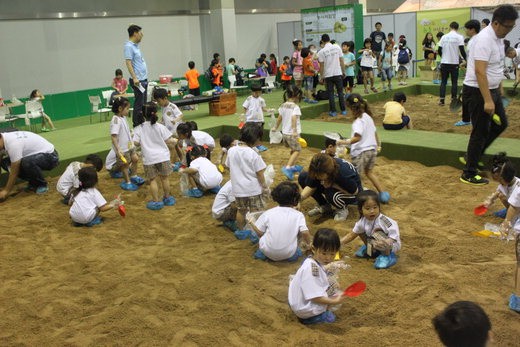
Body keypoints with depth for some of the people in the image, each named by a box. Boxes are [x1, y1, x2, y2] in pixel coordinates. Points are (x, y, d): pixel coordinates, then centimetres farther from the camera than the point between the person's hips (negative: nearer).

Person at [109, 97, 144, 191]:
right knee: (125, 164, 7)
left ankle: (134, 177, 39)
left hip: (129, 145, 8)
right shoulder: (116, 120, -25)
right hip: (122, 148, -8)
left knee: (135, 159, 19)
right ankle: (127, 183, 25)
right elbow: (113, 137, -28)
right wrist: (118, 150, -31)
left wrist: (131, 142, 21)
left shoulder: (123, 117, 2)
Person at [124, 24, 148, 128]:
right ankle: (136, 127, -1)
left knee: (143, 104, 13)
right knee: (139, 104, -7)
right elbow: (128, 63, -19)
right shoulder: (129, 46, -12)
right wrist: (134, 78, -26)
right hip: (138, 80, -10)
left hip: (144, 79, 10)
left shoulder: (135, 45, 16)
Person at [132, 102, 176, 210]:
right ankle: (167, 197, 28)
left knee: (152, 180, 8)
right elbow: (168, 141, -3)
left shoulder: (139, 129, -3)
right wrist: (175, 141, 17)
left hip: (149, 158, -1)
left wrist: (143, 142, 11)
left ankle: (156, 201, 10)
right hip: (162, 156, 1)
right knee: (164, 177, 15)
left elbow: (136, 142, -8)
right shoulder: (160, 127, -3)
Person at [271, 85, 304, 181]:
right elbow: (294, 119, -28)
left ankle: (293, 166, 35)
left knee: (293, 149, 25)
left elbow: (279, 118, 14)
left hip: (285, 132, 8)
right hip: (292, 133, -8)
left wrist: (275, 127, 28)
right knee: (297, 150, -6)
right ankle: (287, 168, -22)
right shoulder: (295, 107, -15)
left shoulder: (283, 106, 6)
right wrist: (295, 131, -35)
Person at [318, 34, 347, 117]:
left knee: (331, 93, 6)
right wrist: (343, 71, 11)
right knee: (340, 92, 10)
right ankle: (343, 110, 13)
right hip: (338, 73, 2)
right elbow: (341, 61, 1)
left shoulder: (321, 52, -7)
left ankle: (333, 111, 6)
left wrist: (321, 77, 4)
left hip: (328, 75, -2)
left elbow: (321, 66, -4)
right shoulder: (337, 47, -1)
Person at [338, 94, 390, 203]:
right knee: (369, 172, 23)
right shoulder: (368, 117, 9)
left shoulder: (359, 121, -19)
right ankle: (383, 194, 22)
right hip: (372, 149, 9)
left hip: (361, 151, -9)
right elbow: (375, 132, 17)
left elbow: (357, 137, -29)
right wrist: (378, 145, 27)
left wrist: (345, 142, -35)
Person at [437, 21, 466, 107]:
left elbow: (439, 50, 7)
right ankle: (454, 100, 8)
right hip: (454, 63, -2)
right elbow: (462, 50, -10)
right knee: (454, 82, 6)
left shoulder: (444, 37, 4)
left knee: (443, 81, 8)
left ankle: (441, 100, 3)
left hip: (444, 63, 2)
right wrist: (466, 59, 3)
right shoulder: (459, 37, -6)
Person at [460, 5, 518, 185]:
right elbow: (479, 72, -29)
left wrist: (499, 88, 20)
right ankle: (469, 174, 8)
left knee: (501, 123, 17)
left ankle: (473, 156, 29)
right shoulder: (484, 40, -22)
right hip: (478, 91, -10)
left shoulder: (498, 38, 8)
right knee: (480, 132, -3)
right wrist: (487, 101, -31)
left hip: (492, 89, 10)